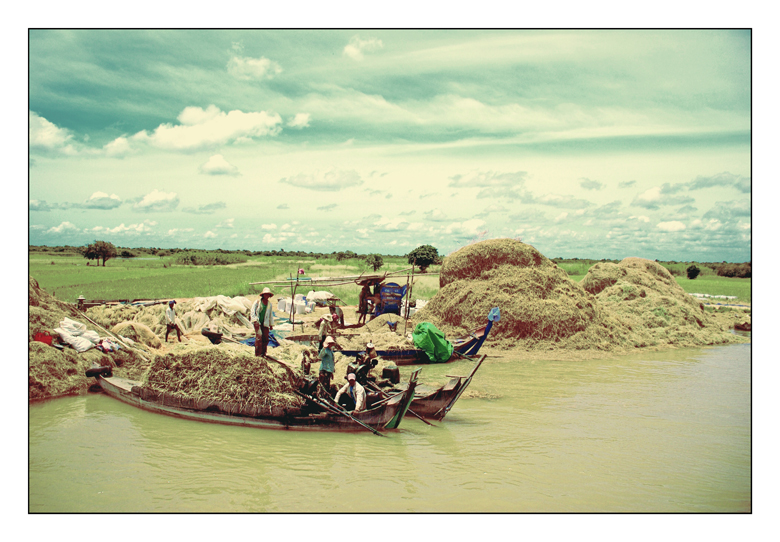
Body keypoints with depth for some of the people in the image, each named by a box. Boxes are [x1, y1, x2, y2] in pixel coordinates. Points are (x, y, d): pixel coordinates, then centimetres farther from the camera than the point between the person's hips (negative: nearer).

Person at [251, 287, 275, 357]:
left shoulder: (269, 305, 11)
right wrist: (255, 320, -14)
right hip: (257, 322, -4)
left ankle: (263, 352, 13)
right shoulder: (257, 302, -1)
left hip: (265, 323, 4)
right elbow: (252, 311, -4)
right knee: (259, 336, -15)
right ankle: (258, 353, -10)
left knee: (266, 338, -1)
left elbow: (271, 315, 19)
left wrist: (271, 324, 19)